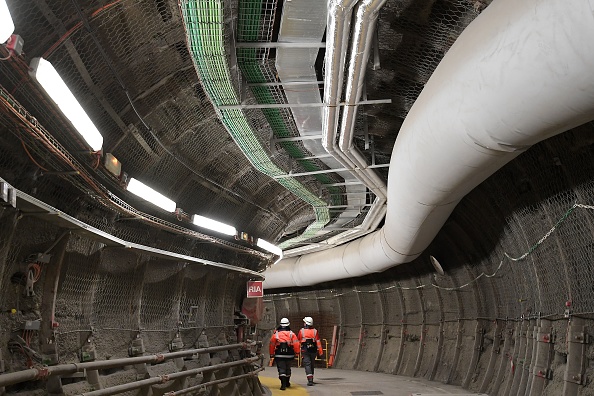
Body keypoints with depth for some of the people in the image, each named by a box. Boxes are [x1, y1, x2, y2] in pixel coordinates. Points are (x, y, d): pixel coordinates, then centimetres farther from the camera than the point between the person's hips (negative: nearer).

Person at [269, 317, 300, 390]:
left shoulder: (276, 334, -3)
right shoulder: (291, 334, -2)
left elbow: (271, 345, 1)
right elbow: (296, 343, -7)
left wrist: (271, 354, 11)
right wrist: (297, 352, 4)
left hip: (279, 355, -2)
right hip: (289, 355, 2)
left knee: (281, 369, -1)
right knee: (288, 369, 20)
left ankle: (283, 384, -16)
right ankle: (287, 383, 35)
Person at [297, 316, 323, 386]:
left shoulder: (301, 331, -4)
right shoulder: (315, 331, 1)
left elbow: (298, 341, 5)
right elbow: (318, 342, -2)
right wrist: (320, 351, 1)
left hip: (305, 351, -3)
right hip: (313, 350, 3)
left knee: (307, 364, -3)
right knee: (312, 365, 16)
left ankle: (310, 380, -16)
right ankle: (311, 380, 26)